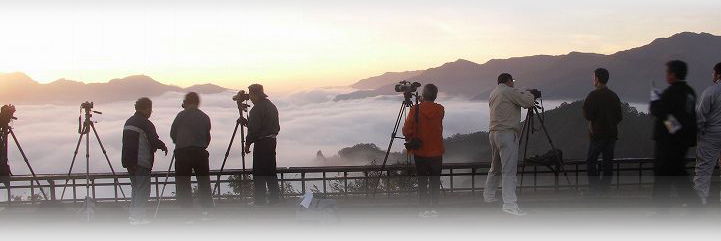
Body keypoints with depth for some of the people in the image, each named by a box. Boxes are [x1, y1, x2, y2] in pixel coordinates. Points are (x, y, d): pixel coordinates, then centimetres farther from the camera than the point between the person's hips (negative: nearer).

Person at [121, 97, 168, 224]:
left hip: (129, 161, 9)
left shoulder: (128, 122, 14)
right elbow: (154, 141, -13)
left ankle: (133, 216, 20)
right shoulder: (146, 124, -13)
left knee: (136, 189, 18)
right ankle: (138, 218, -6)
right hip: (142, 163, -9)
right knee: (143, 190, -3)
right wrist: (163, 147, 6)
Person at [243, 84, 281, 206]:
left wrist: (247, 143, -9)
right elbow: (277, 127, 17)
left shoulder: (257, 109, -14)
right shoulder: (272, 106, 13)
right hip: (272, 141, 9)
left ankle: (260, 200, -2)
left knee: (259, 173, -3)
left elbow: (253, 129, -18)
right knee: (270, 171, 14)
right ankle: (275, 197, 16)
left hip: (261, 142, -9)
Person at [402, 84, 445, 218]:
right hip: (436, 151, 2)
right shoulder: (440, 110, -2)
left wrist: (410, 141, 6)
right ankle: (434, 208, 10)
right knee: (435, 181, 10)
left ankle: (425, 209, 4)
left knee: (422, 181, 6)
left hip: (420, 152, -2)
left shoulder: (415, 109, -11)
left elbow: (407, 130, -12)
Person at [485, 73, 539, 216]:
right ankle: (509, 204, -19)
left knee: (495, 168, 23)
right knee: (509, 170, -13)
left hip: (493, 133, 9)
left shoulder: (493, 93, 19)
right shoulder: (508, 91, -7)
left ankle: (489, 195, 35)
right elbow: (527, 101, -13)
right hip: (507, 133, -9)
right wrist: (530, 94, 8)